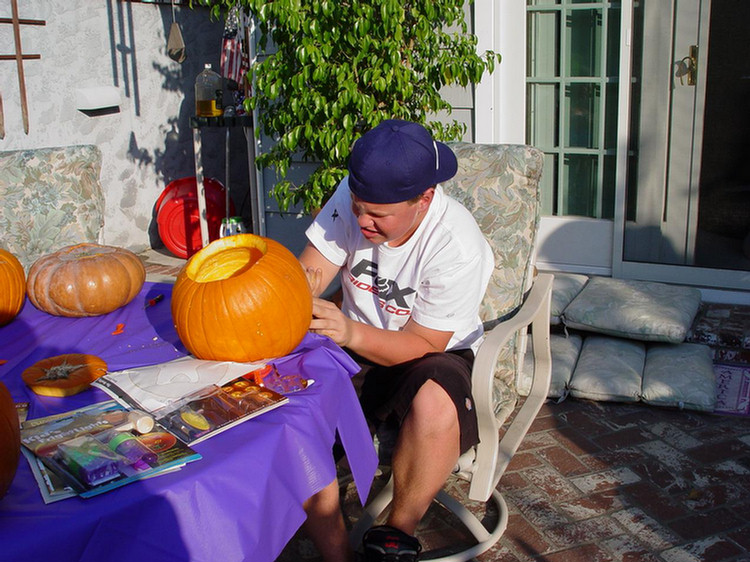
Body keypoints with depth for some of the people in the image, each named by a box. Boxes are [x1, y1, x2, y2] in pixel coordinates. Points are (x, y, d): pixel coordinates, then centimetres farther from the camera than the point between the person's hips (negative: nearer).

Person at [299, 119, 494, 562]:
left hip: (436, 355, -4)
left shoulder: (457, 246, -26)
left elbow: (423, 345, -21)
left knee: (434, 407, -38)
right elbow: (311, 272, -8)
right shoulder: (355, 197, -12)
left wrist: (352, 333, -37)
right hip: (355, 344, 4)